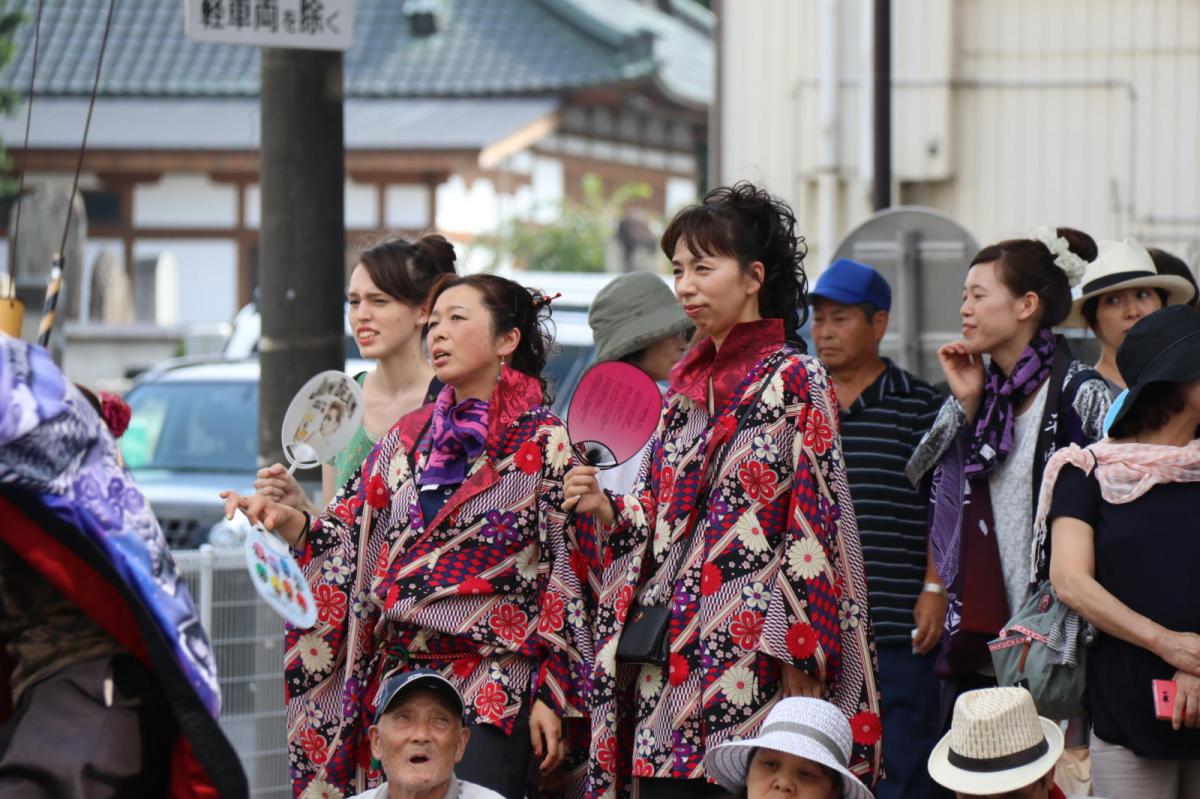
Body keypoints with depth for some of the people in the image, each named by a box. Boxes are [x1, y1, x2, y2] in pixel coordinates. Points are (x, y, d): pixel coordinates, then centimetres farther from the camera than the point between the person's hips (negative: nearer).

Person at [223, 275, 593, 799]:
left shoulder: (545, 445, -3)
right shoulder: (409, 437, 14)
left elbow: (570, 575, -5)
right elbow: (347, 535, 13)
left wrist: (552, 697, -10)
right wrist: (285, 519, -8)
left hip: (493, 692, -5)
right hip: (398, 677, 6)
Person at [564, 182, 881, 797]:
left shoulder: (794, 379, -5)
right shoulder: (687, 383, 16)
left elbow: (814, 521, -10)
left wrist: (800, 656, -15)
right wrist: (607, 510, 0)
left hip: (752, 659, -6)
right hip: (669, 654, 7)